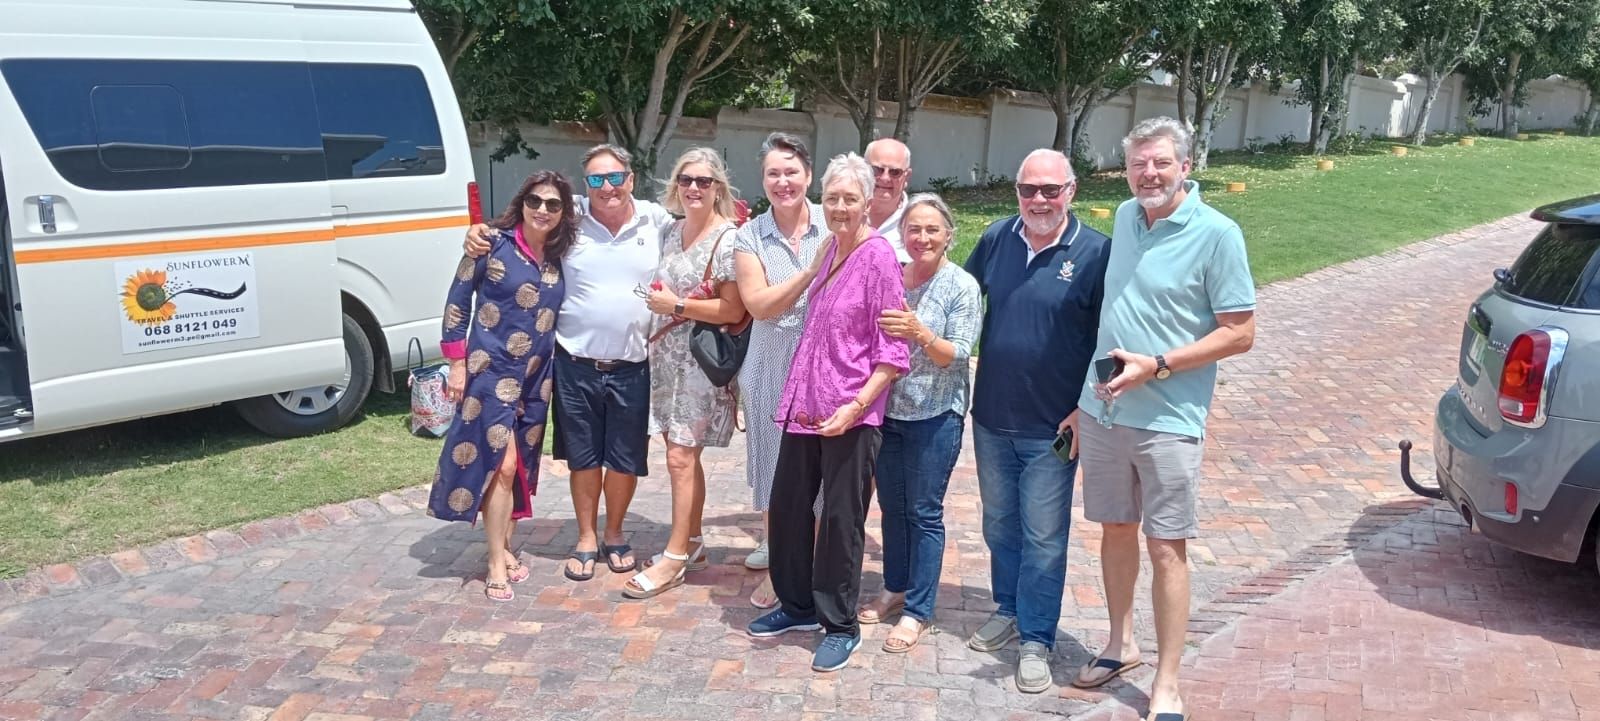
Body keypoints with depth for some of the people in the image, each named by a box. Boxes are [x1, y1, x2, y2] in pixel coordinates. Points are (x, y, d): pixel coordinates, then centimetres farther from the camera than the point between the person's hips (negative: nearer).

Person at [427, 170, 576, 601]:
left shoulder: (560, 256, 5)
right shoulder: (494, 244, -9)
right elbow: (457, 301, -6)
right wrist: (457, 363, -8)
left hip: (536, 375, 5)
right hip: (491, 369, -5)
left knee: (519, 466, 11)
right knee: (501, 463, -7)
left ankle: (503, 548, 25)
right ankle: (496, 563, 3)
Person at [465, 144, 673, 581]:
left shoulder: (657, 221, -1)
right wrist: (479, 233, -11)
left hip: (632, 369, 1)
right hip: (576, 365, 0)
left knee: (625, 460, 12)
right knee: (583, 458, 13)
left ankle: (614, 535, 34)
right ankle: (586, 538, 31)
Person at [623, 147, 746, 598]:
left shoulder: (728, 239, -12)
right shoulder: (673, 231, 11)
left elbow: (733, 311, -17)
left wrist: (677, 306, -15)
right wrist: (658, 301, 8)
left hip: (702, 360, -7)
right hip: (667, 355, 7)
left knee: (681, 457, -5)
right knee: (683, 454, 13)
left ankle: (675, 557, 4)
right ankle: (692, 543, 25)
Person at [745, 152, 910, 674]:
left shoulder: (878, 256, -12)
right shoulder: (830, 248, 10)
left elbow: (893, 351, -13)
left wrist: (856, 405, -20)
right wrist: (798, 392, 17)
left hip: (851, 413, -7)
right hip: (806, 403, 7)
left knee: (841, 518, 3)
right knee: (786, 504, 13)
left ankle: (840, 626, 20)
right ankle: (797, 605, 32)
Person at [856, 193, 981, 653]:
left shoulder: (962, 287, -9)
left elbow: (958, 356, -15)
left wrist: (921, 334, -30)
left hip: (935, 416, -5)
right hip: (887, 410, 5)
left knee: (924, 512, 2)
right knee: (892, 506, 15)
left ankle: (918, 610, 13)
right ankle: (896, 588, 32)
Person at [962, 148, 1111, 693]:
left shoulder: (1094, 252, -10)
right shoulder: (996, 238, 2)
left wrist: (1087, 410, -11)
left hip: (1052, 427, -4)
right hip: (991, 418, 5)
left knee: (1043, 538, 4)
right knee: (999, 526, 18)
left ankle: (1036, 639, 17)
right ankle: (1008, 610, 36)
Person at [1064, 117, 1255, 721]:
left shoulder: (1216, 233, -11)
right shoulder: (1125, 218, 7)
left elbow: (1240, 333, -11)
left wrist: (1157, 365, -19)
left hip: (1167, 418, -5)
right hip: (1101, 410, 6)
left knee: (1166, 548, 1)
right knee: (1116, 529, 16)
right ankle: (1121, 645, 33)